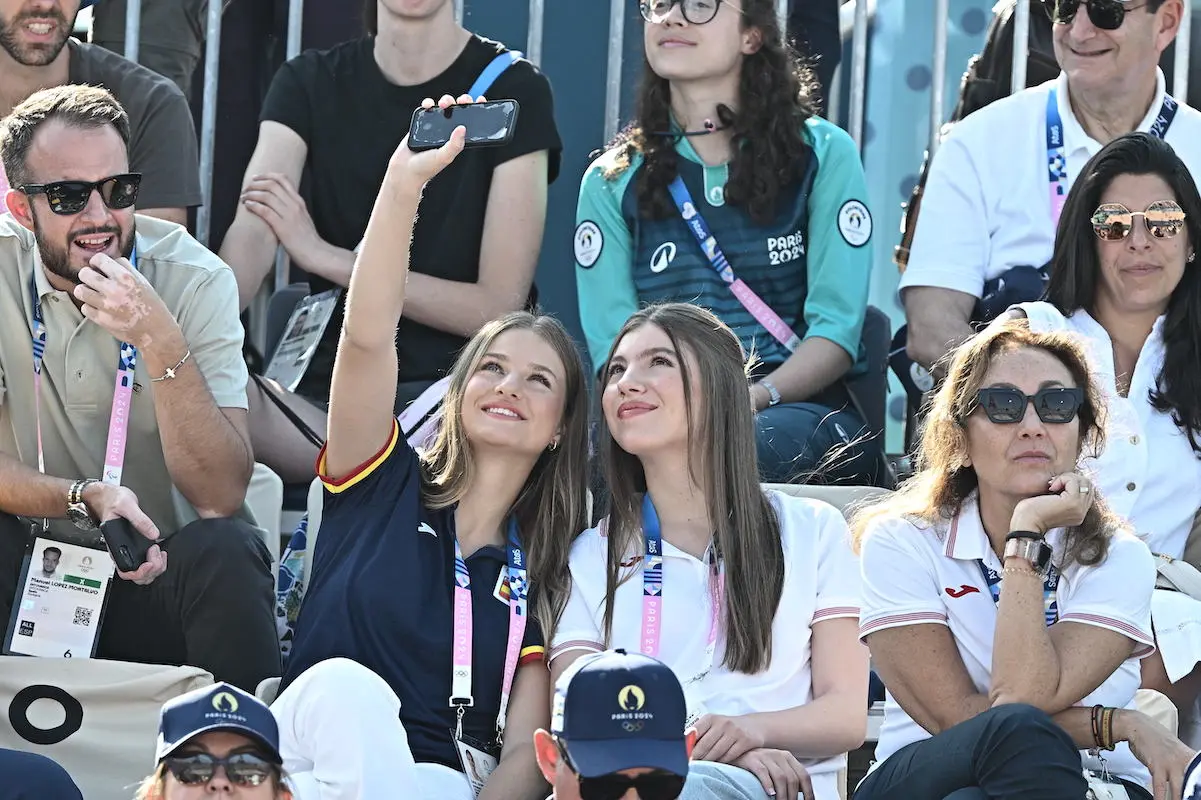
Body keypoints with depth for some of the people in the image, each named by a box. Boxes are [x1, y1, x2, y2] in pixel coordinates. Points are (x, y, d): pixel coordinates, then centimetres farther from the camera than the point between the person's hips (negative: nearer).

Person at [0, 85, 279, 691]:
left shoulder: (195, 281, -11)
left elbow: (222, 496, -20)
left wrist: (160, 340, -30)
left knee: (225, 549, -31)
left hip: (162, 573, -1)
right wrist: (86, 498, -28)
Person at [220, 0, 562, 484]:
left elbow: (498, 306, -4)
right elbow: (251, 236, -6)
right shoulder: (310, 83, 13)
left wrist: (324, 255, -5)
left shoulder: (511, 89, 3)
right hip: (334, 385, 2)